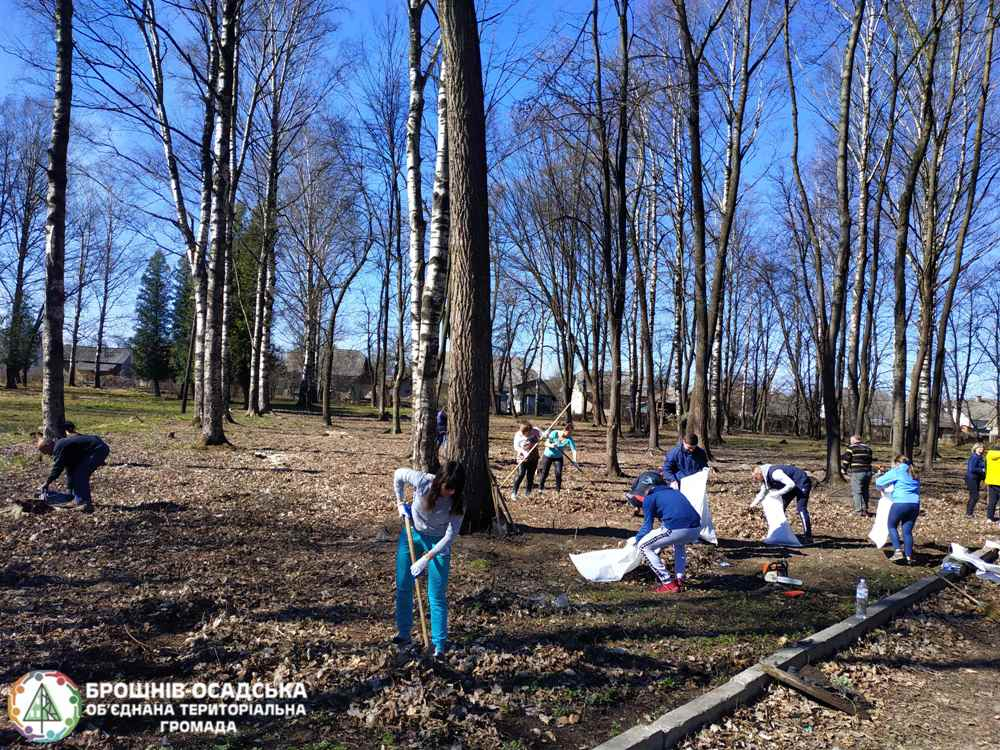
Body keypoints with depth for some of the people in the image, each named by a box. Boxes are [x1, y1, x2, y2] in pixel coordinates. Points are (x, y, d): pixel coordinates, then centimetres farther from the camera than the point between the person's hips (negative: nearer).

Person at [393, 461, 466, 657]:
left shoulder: (457, 503, -25)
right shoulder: (423, 481, -25)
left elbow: (450, 536, -22)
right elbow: (398, 475, -6)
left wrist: (426, 558, -27)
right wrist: (400, 503, -6)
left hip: (438, 543, -2)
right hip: (412, 534, 2)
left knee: (437, 595, -3)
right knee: (403, 586, 7)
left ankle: (440, 644, 6)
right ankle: (403, 633, 24)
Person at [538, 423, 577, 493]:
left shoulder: (569, 439, -18)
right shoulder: (554, 433, -21)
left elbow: (574, 450, -26)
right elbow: (546, 443, -18)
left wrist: (574, 460, -42)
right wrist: (551, 445, -40)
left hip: (558, 457, 1)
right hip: (548, 456, -1)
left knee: (558, 472, -13)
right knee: (545, 473, 4)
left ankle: (558, 489, 2)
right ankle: (540, 487, 25)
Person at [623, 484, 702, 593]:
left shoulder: (649, 498, 13)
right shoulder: (674, 492, 34)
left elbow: (647, 526, 11)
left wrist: (636, 539, 32)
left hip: (676, 529, -7)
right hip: (696, 530, 7)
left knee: (643, 546, 12)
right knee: (679, 542, 41)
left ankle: (668, 584, 7)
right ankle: (679, 580, 27)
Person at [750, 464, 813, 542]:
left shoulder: (774, 473, -33)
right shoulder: (765, 477, -2)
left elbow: (791, 484, -36)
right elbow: (762, 493, 6)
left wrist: (778, 493, -29)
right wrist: (753, 503, -4)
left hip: (802, 483, -10)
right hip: (791, 485, 10)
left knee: (800, 509, -19)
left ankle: (808, 537, -17)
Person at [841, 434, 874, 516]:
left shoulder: (851, 448, -5)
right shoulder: (868, 448, 16)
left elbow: (846, 460, -7)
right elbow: (870, 461, 21)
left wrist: (843, 470, 5)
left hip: (857, 473, -7)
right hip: (868, 472, 7)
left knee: (857, 492, -3)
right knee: (865, 492, 14)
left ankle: (859, 511, -5)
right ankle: (865, 510, 19)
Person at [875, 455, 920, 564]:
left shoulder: (896, 472, 3)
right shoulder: (914, 475, 20)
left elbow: (879, 482, 4)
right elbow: (917, 491, 25)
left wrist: (882, 488, 26)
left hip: (900, 503, -5)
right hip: (915, 504, 5)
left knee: (892, 526, 12)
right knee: (907, 530, 10)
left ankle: (898, 551, -1)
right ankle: (909, 556, 5)